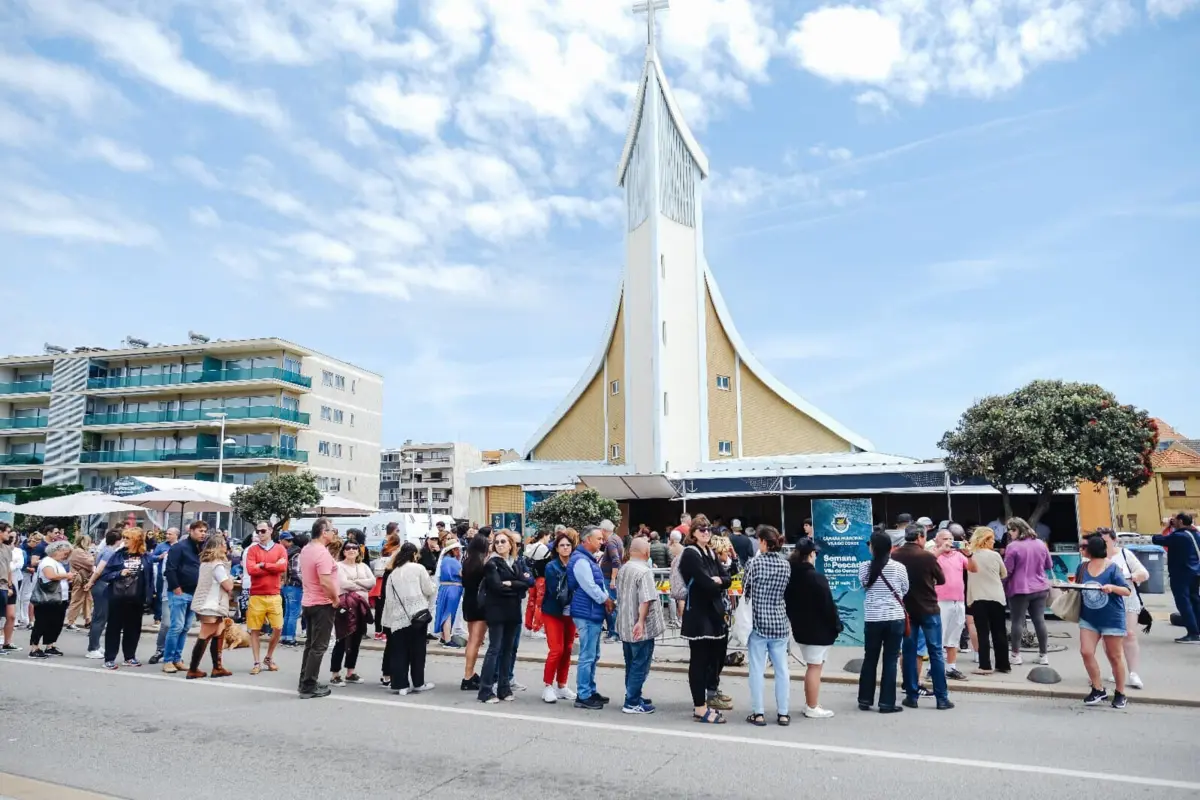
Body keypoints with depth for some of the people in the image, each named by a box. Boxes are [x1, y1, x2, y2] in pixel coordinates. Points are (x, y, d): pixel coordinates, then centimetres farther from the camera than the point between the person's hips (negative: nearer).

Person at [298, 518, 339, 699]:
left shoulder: (306, 549, 7)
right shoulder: (322, 552, -23)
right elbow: (325, 582, -30)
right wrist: (336, 599, -15)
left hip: (308, 602, 9)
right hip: (322, 604, -9)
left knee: (310, 643, 17)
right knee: (318, 646, -2)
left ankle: (305, 682, 24)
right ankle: (309, 687, 1)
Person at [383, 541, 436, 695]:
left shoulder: (393, 573, 9)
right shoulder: (418, 568, -3)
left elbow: (388, 597, 6)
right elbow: (429, 590, -3)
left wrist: (388, 619, 10)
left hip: (399, 616, 4)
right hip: (418, 613, -3)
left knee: (399, 651, 7)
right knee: (418, 649, 7)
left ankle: (400, 684, 6)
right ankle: (418, 683, 14)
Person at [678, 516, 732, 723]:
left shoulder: (711, 553, 15)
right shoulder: (690, 554, -12)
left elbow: (727, 579, 8)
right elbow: (705, 583, -20)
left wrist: (716, 581, -12)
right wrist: (718, 585, -2)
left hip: (714, 612, 9)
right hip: (698, 613, -8)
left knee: (715, 655, 17)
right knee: (700, 658, -4)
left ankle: (711, 694, 33)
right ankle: (700, 708, 2)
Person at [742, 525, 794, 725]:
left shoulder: (755, 563, -10)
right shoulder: (786, 565, 2)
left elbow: (745, 590, -1)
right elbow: (787, 593, 10)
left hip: (758, 621, -4)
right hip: (779, 621, 4)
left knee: (757, 669, 4)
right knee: (782, 669, 10)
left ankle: (758, 713, 7)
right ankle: (783, 713, 15)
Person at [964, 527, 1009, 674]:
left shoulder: (970, 555, -4)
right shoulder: (995, 555, -2)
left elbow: (971, 571, -6)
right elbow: (1004, 574, 13)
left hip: (978, 599, -1)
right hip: (996, 598, 1)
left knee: (983, 633, 1)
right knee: (999, 632, 11)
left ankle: (985, 666, -2)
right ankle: (1003, 665, 17)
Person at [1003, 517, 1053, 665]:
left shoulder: (1013, 546, -13)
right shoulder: (1040, 544, 5)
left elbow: (1007, 570, -12)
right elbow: (1049, 565, 17)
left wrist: (1003, 586, 4)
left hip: (1019, 589, -5)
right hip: (1040, 588, 5)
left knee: (1017, 621, 1)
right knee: (1039, 620, 9)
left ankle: (1016, 655, 5)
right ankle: (1043, 655, 15)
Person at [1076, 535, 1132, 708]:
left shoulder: (1112, 568, -12)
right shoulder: (1082, 567, 2)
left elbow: (1127, 591, -10)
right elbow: (1077, 587, 13)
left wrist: (1112, 587, -28)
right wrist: (1070, 588, -8)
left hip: (1112, 618, -4)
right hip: (1088, 618, 4)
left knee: (1114, 656, 8)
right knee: (1086, 652, -5)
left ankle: (1120, 694, 25)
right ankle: (1099, 690, 13)